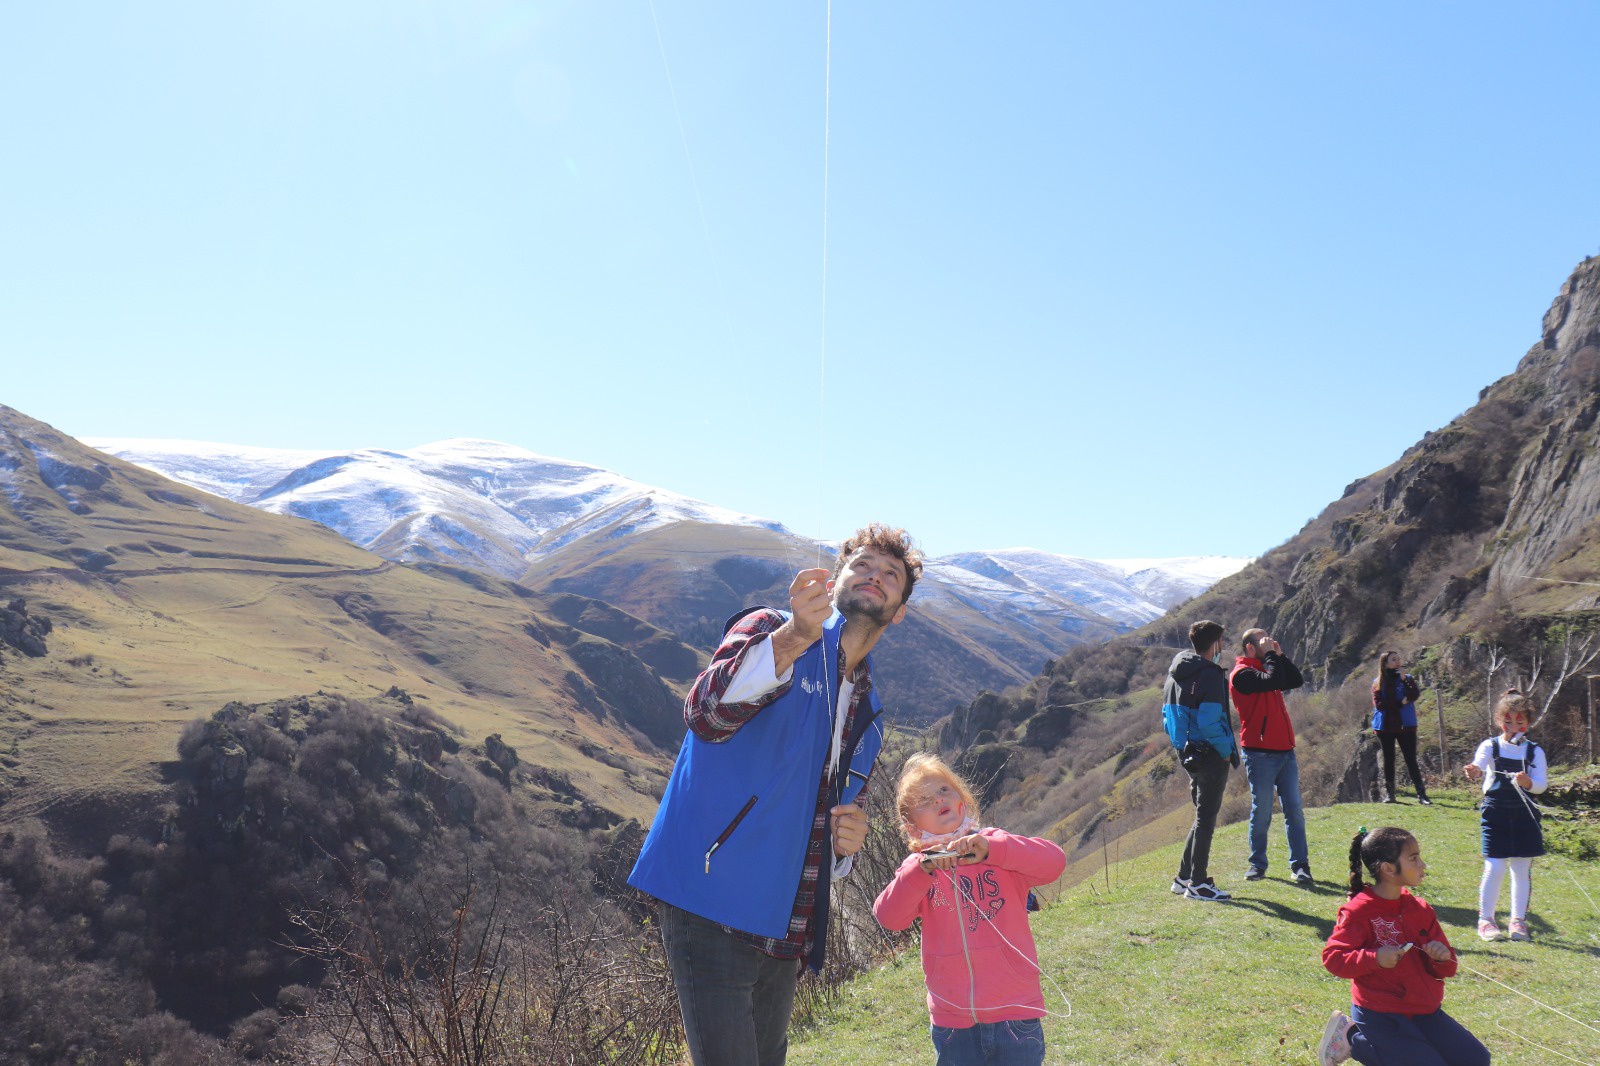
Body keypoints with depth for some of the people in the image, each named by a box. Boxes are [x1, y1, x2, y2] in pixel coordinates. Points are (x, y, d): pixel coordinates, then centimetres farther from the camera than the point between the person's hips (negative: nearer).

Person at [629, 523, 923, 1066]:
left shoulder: (867, 718, 20)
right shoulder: (771, 630, 0)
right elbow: (706, 715, -21)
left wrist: (844, 845, 3)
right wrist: (793, 638, -36)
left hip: (783, 932, 7)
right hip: (712, 904, -7)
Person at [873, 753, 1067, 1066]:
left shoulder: (999, 849, -1)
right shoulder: (918, 868, 1)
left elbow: (1054, 861, -18)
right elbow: (888, 916, -14)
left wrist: (990, 849, -30)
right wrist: (923, 869, -28)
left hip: (1014, 1011, -1)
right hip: (952, 1021, 1)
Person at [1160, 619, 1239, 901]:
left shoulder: (1176, 672, 11)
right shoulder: (1210, 675, -17)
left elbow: (1166, 712, 16)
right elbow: (1209, 722, -24)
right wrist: (1226, 751, -12)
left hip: (1186, 752, 9)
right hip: (1210, 755, -9)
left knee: (1203, 816, 19)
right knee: (1206, 819, 0)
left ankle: (1184, 877, 23)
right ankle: (1197, 884, 5)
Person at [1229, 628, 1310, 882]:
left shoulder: (1266, 667, 18)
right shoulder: (1242, 673, -10)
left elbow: (1296, 680, 13)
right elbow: (1274, 680, -23)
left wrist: (1280, 655, 7)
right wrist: (1271, 655, -11)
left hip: (1285, 751, 8)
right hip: (1260, 754, -8)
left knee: (1294, 810, 5)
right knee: (1261, 812, 1)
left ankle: (1299, 864, 10)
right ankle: (1258, 864, 12)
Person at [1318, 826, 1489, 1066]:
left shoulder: (1420, 909, 6)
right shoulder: (1359, 911, -14)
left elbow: (1445, 970, 10)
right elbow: (1333, 957, -19)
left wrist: (1442, 957, -14)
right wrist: (1375, 958, -32)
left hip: (1425, 1011, 7)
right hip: (1380, 1016, -7)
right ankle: (1352, 1038, 2)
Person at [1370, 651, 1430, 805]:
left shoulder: (1406, 679, 6)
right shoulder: (1378, 683, 4)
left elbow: (1415, 695, -12)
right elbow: (1379, 704, -7)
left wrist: (1405, 679, -18)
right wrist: (1400, 703, -11)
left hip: (1406, 725, 0)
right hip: (1385, 726, 0)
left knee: (1411, 759, -3)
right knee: (1388, 759, 7)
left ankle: (1421, 793, -3)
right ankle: (1388, 793, 11)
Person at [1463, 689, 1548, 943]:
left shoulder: (1534, 751, 5)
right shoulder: (1490, 746, -1)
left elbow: (1542, 784, -5)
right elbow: (1479, 765, -20)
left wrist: (1528, 782, -28)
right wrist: (1474, 772, -44)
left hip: (1524, 814, 2)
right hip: (1496, 813, -2)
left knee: (1522, 869, 7)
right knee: (1494, 868, -5)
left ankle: (1518, 919, 19)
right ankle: (1485, 919, 6)